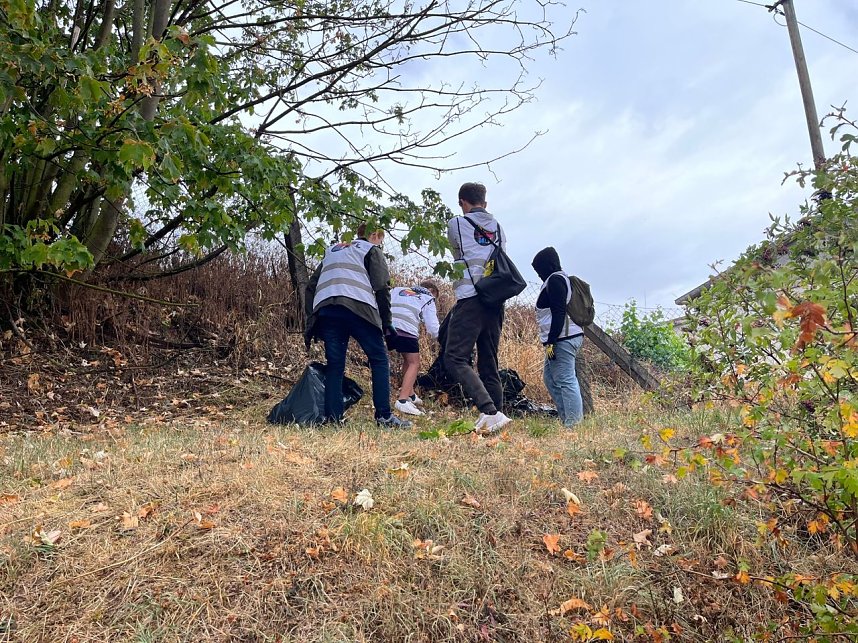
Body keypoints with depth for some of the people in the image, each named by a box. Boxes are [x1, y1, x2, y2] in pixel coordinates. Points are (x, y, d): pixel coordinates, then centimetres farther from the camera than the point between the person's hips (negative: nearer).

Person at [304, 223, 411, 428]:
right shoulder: (372, 250, 19)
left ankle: (332, 418, 2)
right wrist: (386, 320, 8)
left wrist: (311, 319, 26)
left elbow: (311, 286, 28)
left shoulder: (332, 250, 35)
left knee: (335, 364, 9)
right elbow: (381, 286, 4)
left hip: (324, 309, 5)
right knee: (379, 359, 2)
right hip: (357, 307, -5)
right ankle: (384, 416, -3)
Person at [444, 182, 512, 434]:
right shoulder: (498, 227, 19)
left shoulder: (456, 224, 5)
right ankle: (495, 417, 10)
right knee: (489, 364, 11)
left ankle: (490, 413, -22)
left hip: (470, 299, -6)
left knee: (455, 358, -9)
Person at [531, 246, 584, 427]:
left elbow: (559, 314, -20)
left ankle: (574, 424, -8)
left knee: (565, 380, -10)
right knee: (550, 377, 16)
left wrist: (550, 342, -21)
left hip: (562, 339, -11)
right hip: (572, 336, 11)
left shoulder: (554, 280, -10)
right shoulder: (562, 278, 21)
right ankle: (567, 419, 19)